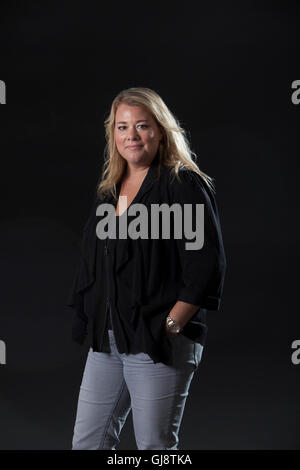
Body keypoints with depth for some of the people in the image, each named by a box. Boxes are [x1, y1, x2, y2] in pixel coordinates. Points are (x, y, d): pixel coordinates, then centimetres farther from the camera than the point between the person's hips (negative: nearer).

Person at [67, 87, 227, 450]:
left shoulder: (184, 185, -7)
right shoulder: (109, 190, 14)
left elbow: (207, 267, -13)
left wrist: (171, 325, -15)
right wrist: (90, 324, 10)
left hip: (160, 343, -7)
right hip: (107, 340, 7)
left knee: (154, 444, 3)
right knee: (87, 442, 9)